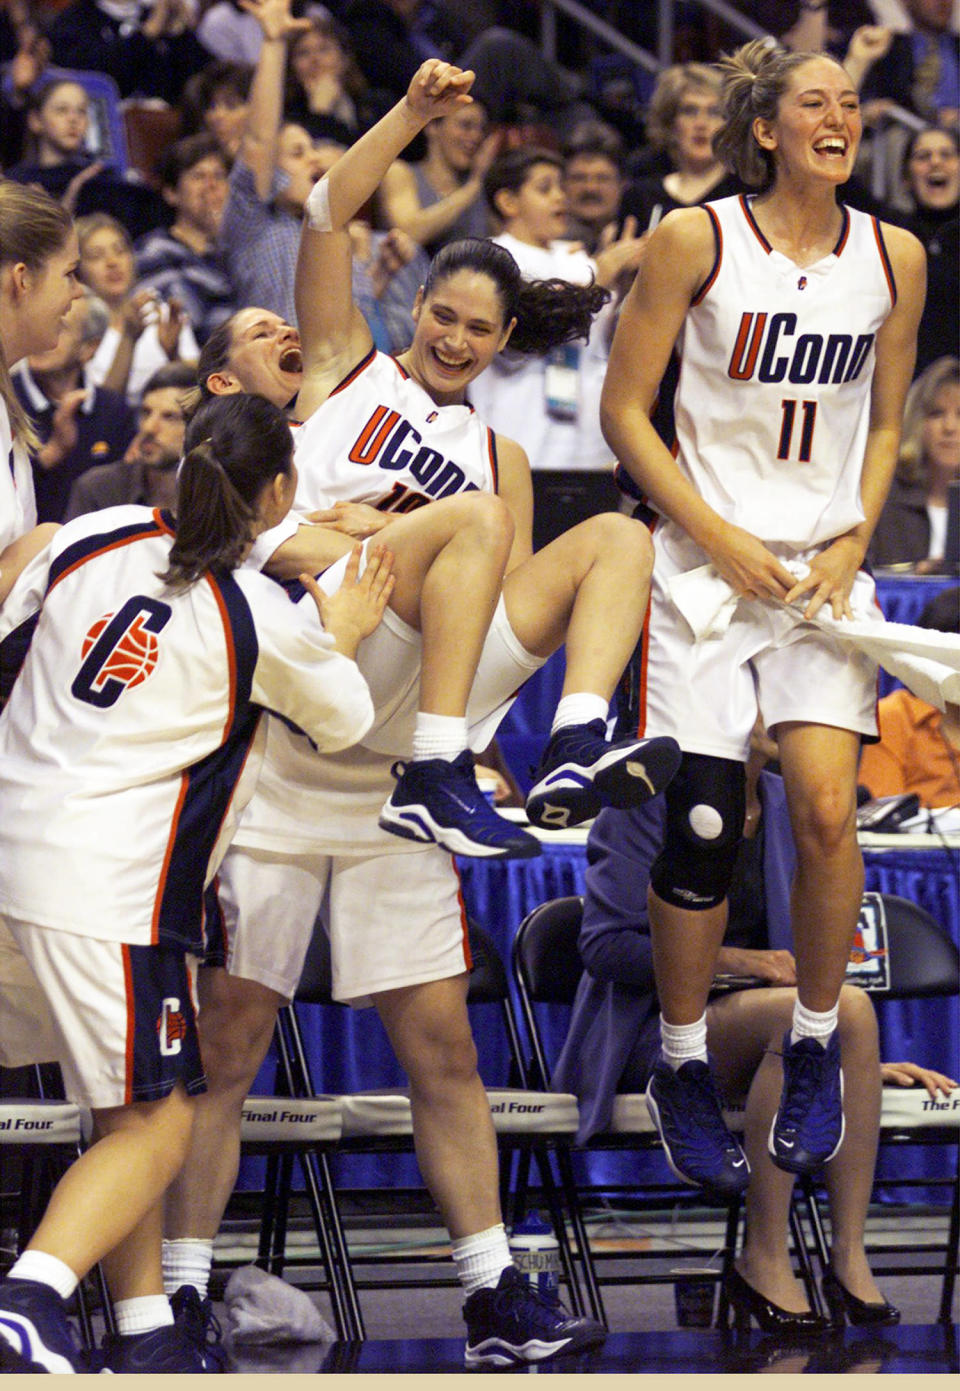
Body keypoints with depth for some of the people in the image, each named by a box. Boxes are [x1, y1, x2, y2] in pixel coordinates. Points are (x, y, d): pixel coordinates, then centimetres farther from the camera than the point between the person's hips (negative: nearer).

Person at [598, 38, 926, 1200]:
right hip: (707, 566, -2)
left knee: (826, 808, -14)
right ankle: (682, 1069, 13)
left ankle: (814, 1047, 7)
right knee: (702, 828, -5)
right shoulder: (696, 241, -5)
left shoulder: (893, 258, 5)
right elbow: (624, 410, -2)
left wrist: (853, 542, 0)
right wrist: (720, 539, -10)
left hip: (824, 568, 2)